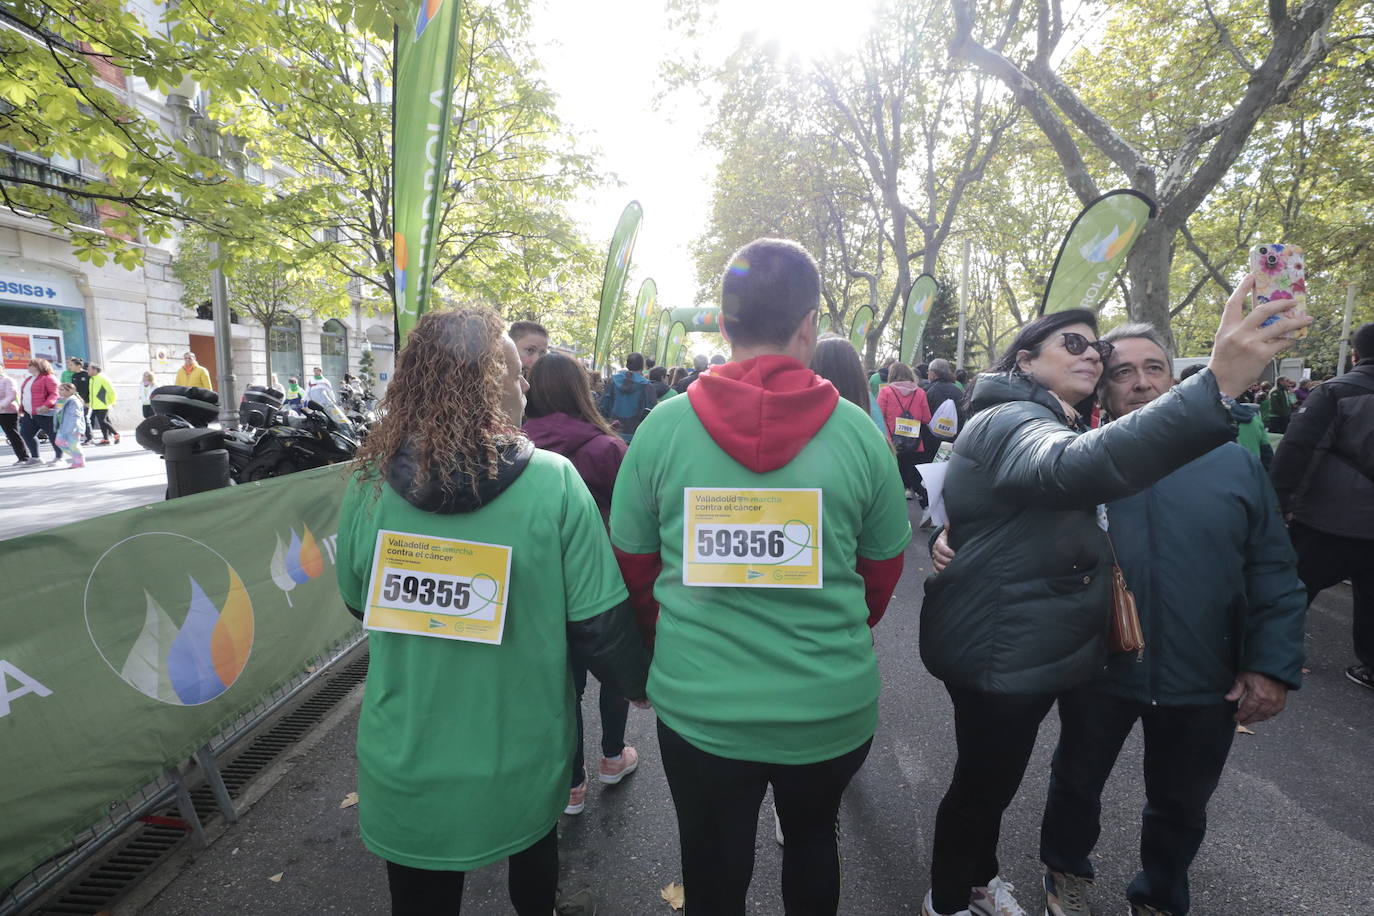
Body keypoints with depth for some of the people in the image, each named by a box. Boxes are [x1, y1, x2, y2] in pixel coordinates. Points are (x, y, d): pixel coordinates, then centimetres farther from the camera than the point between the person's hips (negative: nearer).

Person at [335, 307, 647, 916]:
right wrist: (639, 683, 3)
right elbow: (598, 623, -17)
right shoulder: (553, 483, -22)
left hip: (404, 770, 1)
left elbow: (356, 603, 3)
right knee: (534, 862, 33)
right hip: (522, 765, 0)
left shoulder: (369, 482, -13)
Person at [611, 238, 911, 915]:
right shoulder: (857, 431, -11)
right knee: (812, 840, 30)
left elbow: (633, 564, -1)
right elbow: (884, 569, 2)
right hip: (834, 706, 1)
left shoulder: (664, 426, -11)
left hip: (696, 703, 0)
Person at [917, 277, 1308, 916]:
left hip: (1035, 649, 10)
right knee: (983, 780, 9)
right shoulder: (1008, 424, -22)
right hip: (996, 654, -10)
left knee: (997, 774, 25)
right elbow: (1076, 467, -47)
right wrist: (1217, 385, -56)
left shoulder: (1062, 427, 13)